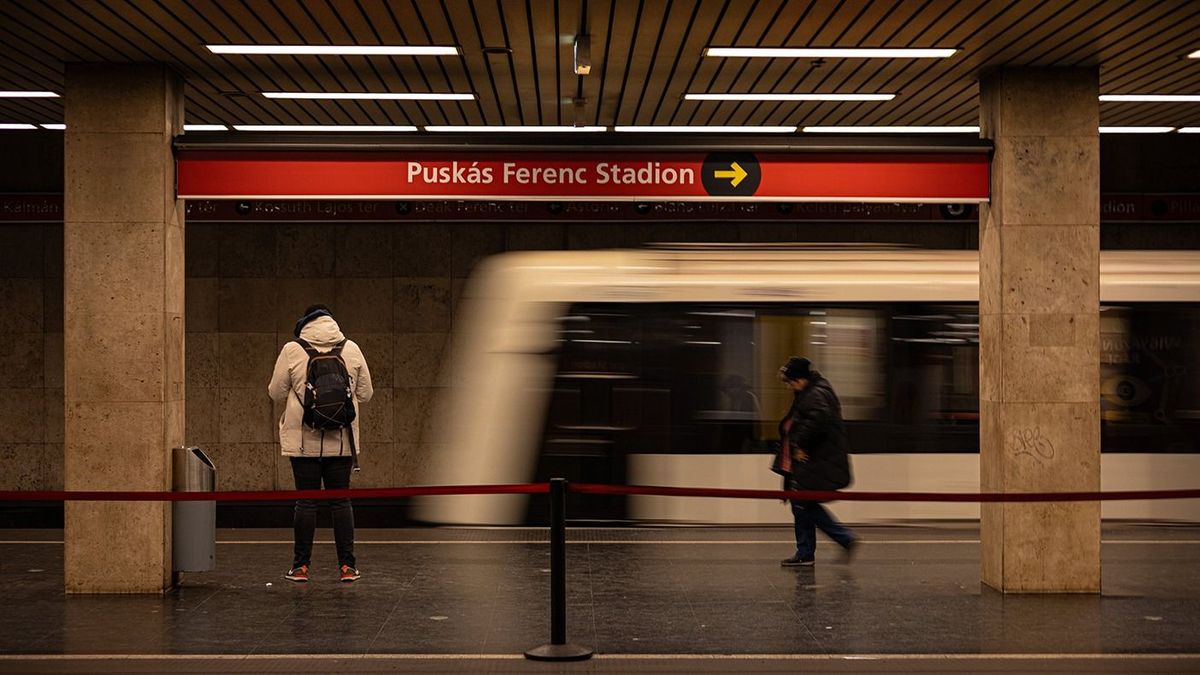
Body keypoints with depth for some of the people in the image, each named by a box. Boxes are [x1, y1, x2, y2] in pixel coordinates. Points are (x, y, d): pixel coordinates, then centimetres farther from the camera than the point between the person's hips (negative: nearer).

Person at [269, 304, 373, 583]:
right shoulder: (351, 349, 2)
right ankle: (347, 566, 7)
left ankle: (301, 565, 9)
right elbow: (365, 393, 7)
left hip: (304, 440, -1)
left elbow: (276, 392, 2)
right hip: (341, 441, 1)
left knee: (306, 501, 4)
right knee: (341, 500, 7)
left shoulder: (292, 350, -4)